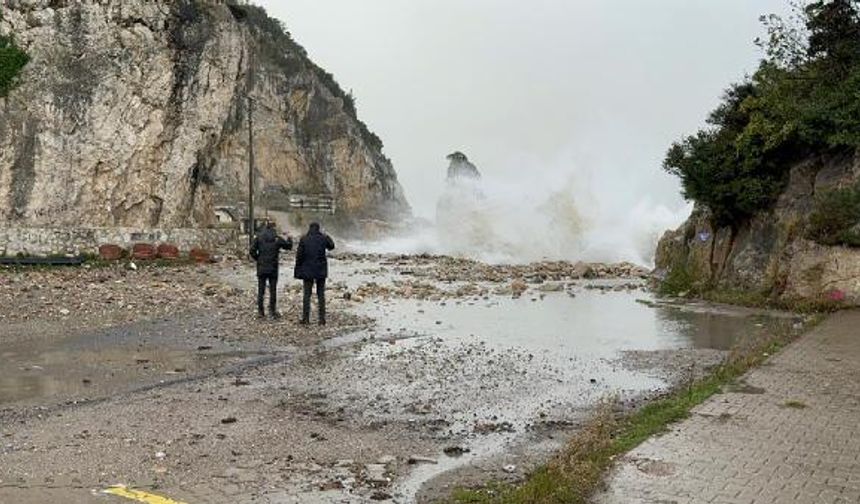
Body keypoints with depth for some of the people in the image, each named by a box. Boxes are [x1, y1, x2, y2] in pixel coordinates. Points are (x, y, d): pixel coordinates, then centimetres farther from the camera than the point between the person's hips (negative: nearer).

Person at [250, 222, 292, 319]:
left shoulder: (258, 238, -2)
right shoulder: (277, 239, -3)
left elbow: (252, 250, -9)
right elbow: (288, 246, 9)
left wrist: (257, 258, 8)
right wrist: (289, 239, 30)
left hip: (261, 268, 1)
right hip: (273, 268, -1)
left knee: (261, 290, 7)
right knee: (273, 290, 6)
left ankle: (260, 311, 7)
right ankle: (272, 311, 8)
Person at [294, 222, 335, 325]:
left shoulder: (303, 239, -5)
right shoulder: (323, 238, -3)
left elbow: (299, 256, -4)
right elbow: (331, 246, 17)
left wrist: (298, 270, 3)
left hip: (307, 270, -1)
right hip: (321, 270, 1)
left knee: (307, 294, 5)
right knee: (321, 294, 7)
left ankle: (306, 318, 4)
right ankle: (322, 319, 6)